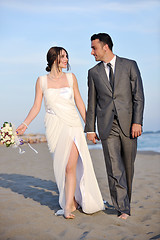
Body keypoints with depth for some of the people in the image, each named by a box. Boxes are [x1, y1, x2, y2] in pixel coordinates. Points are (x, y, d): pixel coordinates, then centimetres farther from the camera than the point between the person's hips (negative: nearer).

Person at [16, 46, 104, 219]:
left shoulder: (71, 78, 8)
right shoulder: (42, 81, 5)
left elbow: (79, 102, 12)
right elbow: (36, 107, 6)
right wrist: (24, 125, -5)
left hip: (73, 126, 0)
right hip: (54, 127, 0)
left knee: (71, 166, -9)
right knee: (61, 166, 5)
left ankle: (68, 205, -4)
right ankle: (74, 199, 21)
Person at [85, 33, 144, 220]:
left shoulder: (129, 65, 5)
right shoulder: (94, 72, 12)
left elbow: (138, 96, 0)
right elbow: (92, 103, 13)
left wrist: (137, 122, -10)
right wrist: (90, 128, 9)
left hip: (128, 124, -1)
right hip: (107, 126, 1)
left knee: (128, 166, 9)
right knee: (114, 168, -6)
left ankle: (125, 201, 29)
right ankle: (123, 209, -1)